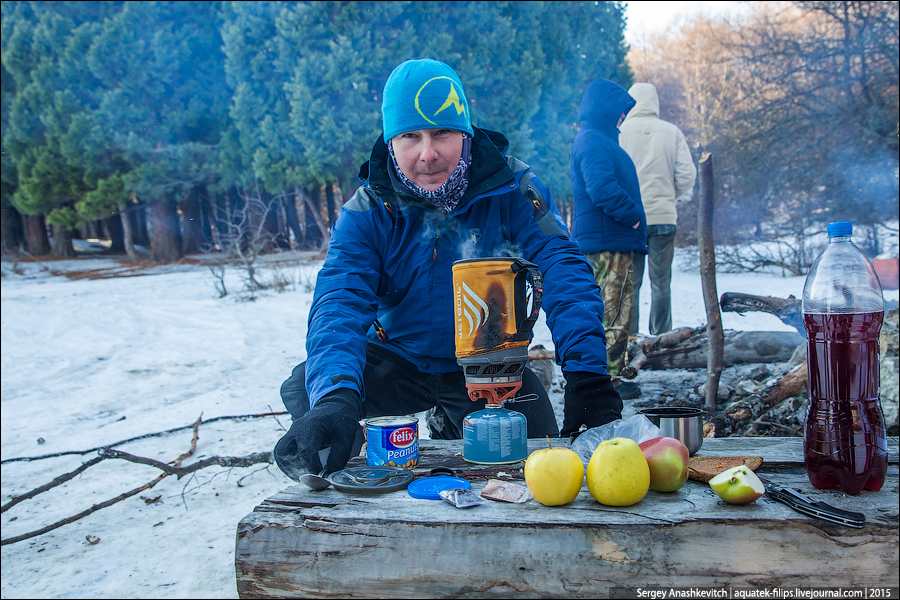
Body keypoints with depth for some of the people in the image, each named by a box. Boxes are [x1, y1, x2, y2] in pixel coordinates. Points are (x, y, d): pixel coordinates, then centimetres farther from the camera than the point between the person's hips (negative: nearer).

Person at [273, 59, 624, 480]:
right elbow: (340, 303, -28)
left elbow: (563, 273, -20)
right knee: (306, 389, -24)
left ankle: (451, 429, 17)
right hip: (397, 361, 0)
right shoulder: (366, 213, -14)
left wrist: (588, 376, -35)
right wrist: (335, 398, -48)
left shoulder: (510, 189, -14)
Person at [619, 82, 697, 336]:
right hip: (664, 217, 1)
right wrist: (670, 197, 14)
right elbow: (687, 174, -1)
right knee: (661, 282, 8)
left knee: (629, 283, 5)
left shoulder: (619, 132, -2)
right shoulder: (672, 132, 4)